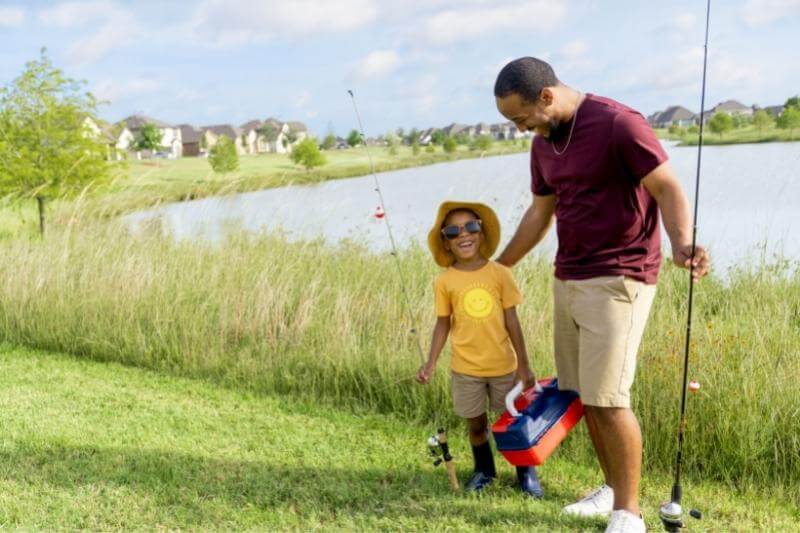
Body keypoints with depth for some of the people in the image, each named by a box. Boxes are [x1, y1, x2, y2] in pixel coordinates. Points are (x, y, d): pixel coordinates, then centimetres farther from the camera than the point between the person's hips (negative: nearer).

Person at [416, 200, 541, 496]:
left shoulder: (499, 273, -7)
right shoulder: (444, 281, -6)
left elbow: (511, 320, -3)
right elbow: (443, 324, 1)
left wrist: (523, 364, -1)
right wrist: (431, 363, -6)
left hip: (503, 365, 0)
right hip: (465, 368, 0)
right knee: (476, 423, 13)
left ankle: (526, 472, 30)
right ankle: (483, 470, 36)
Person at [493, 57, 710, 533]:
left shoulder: (618, 124, -13)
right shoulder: (543, 144, 11)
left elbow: (669, 189, -16)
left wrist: (682, 244, -34)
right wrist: (498, 268, 27)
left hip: (618, 281, -8)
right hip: (567, 280, 8)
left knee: (608, 398, -10)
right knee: (583, 395, 8)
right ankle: (612, 488, 25)